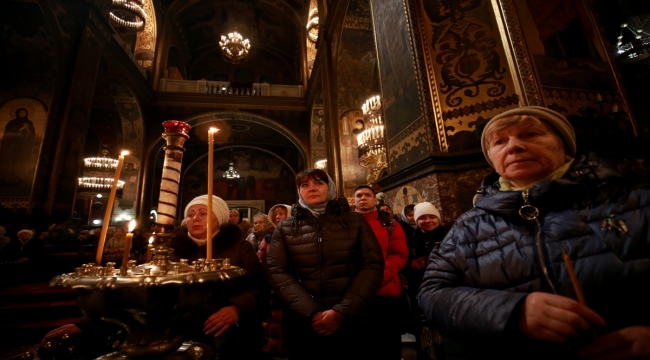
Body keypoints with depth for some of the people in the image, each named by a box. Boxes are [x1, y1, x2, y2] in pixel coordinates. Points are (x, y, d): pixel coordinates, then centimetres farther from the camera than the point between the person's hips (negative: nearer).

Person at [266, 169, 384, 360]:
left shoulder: (355, 221, 1)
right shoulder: (285, 228, 3)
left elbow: (372, 266, -5)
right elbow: (277, 272, -4)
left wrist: (343, 311, -15)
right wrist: (311, 313, -15)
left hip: (350, 322, 0)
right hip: (303, 325, 1)